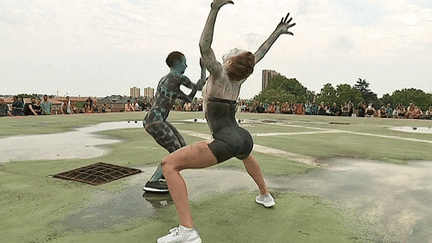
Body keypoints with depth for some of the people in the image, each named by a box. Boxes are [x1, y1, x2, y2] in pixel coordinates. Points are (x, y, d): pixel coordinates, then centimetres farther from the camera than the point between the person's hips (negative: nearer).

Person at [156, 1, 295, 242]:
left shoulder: (220, 75, -7)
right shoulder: (238, 78, 9)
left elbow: (204, 46, -21)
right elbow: (260, 54, 22)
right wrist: (277, 32, 29)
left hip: (227, 143, -8)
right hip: (245, 139, 9)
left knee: (169, 164, -12)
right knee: (245, 154, 47)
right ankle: (266, 195, 55)